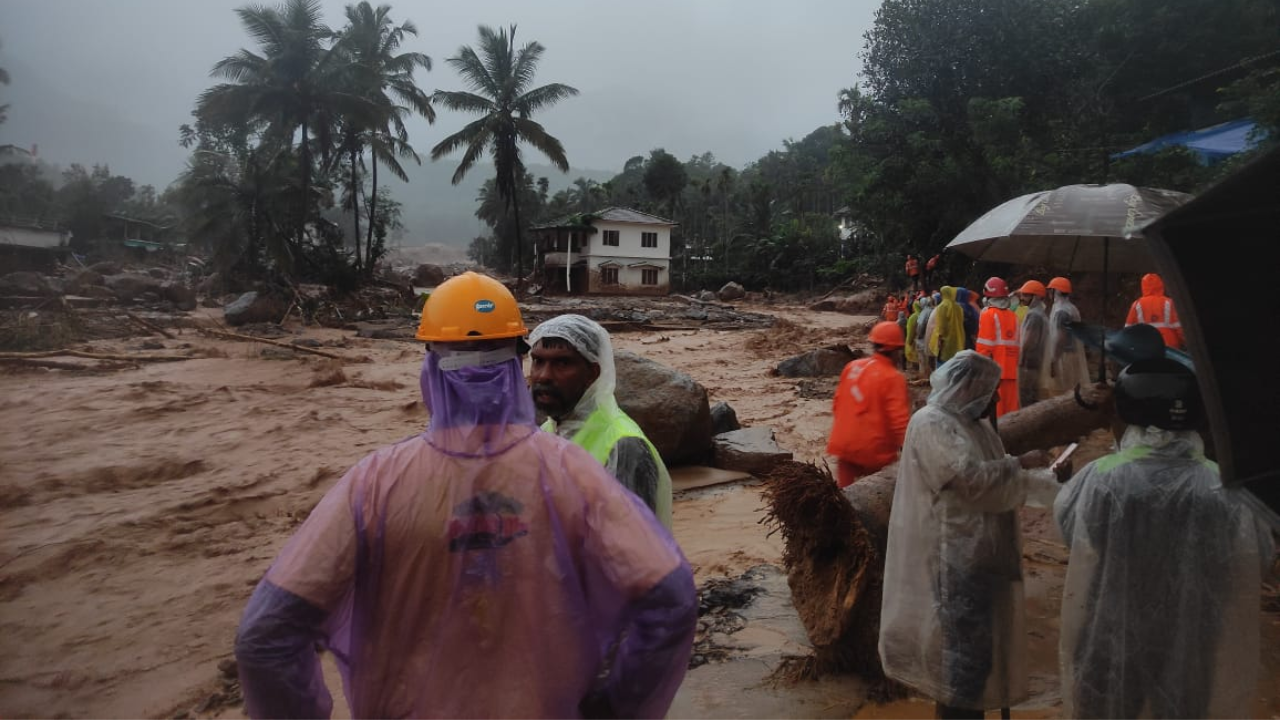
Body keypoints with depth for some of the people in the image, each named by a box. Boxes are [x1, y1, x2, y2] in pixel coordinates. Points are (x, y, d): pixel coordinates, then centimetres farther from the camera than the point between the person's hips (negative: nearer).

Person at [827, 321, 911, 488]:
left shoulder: (852, 367, 3)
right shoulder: (893, 378, -14)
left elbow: (837, 403, 11)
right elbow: (899, 420, -19)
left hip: (845, 445, 5)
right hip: (875, 450, -5)